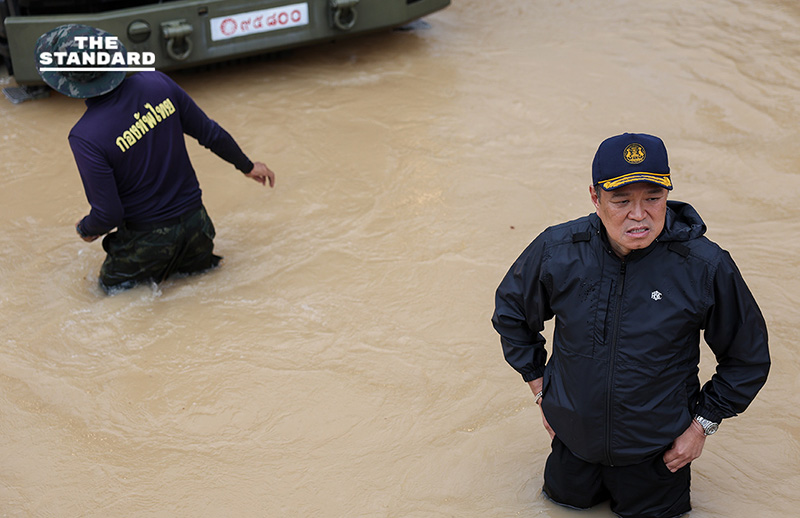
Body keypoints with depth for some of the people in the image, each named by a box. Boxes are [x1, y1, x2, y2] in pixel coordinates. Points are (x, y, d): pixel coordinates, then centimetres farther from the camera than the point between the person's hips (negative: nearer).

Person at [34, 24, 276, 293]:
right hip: (194, 220, 5)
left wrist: (86, 230, 5)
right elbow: (211, 134, 0)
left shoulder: (84, 137, -24)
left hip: (146, 237, -5)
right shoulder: (157, 83, -12)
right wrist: (247, 165, 17)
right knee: (200, 262, 38)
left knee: (112, 283, 24)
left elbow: (108, 215, -19)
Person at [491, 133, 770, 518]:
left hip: (657, 449, -2)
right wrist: (539, 386, 3)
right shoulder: (557, 250, -18)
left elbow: (748, 359, -7)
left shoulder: (705, 267, -23)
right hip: (573, 437, 2)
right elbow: (511, 310, 4)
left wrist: (702, 424, -6)